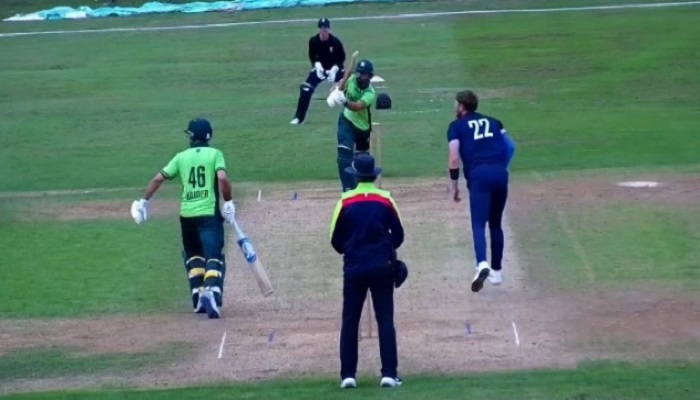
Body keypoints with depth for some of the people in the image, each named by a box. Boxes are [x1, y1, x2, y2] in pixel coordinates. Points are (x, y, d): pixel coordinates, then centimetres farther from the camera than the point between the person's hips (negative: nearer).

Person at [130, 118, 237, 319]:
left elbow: (158, 178, 6)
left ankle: (198, 296, 13)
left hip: (187, 214, 3)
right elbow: (222, 178, -14)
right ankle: (212, 292, -36)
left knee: (193, 256, 24)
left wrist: (144, 202, 15)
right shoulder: (215, 154, 3)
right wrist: (228, 203, -5)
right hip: (210, 214, -3)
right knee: (214, 257, -10)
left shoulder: (182, 157, 10)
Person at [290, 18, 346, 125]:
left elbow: (342, 57, -13)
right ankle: (299, 117, -2)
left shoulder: (335, 41, -23)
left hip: (335, 68, -2)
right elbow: (312, 56, -3)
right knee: (305, 89, -12)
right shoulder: (313, 41, -18)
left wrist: (335, 69, -26)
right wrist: (317, 64, -22)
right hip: (320, 68, 2)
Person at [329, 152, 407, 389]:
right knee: (385, 320, 3)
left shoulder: (345, 201, -5)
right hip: (381, 267, 0)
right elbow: (398, 236, 3)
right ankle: (389, 374, -4)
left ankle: (348, 375, 3)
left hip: (354, 268, 0)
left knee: (350, 322, 7)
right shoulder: (385, 200, -3)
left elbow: (336, 240, 1)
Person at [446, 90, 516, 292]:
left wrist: (454, 184, 6)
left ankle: (482, 264, -37)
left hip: (478, 175, -4)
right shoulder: (493, 122, 24)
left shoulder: (457, 126, 11)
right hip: (500, 174, 4)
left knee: (479, 223, -13)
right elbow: (510, 146, 14)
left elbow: (454, 158, 0)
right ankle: (497, 271, 21)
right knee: (496, 224, 18)